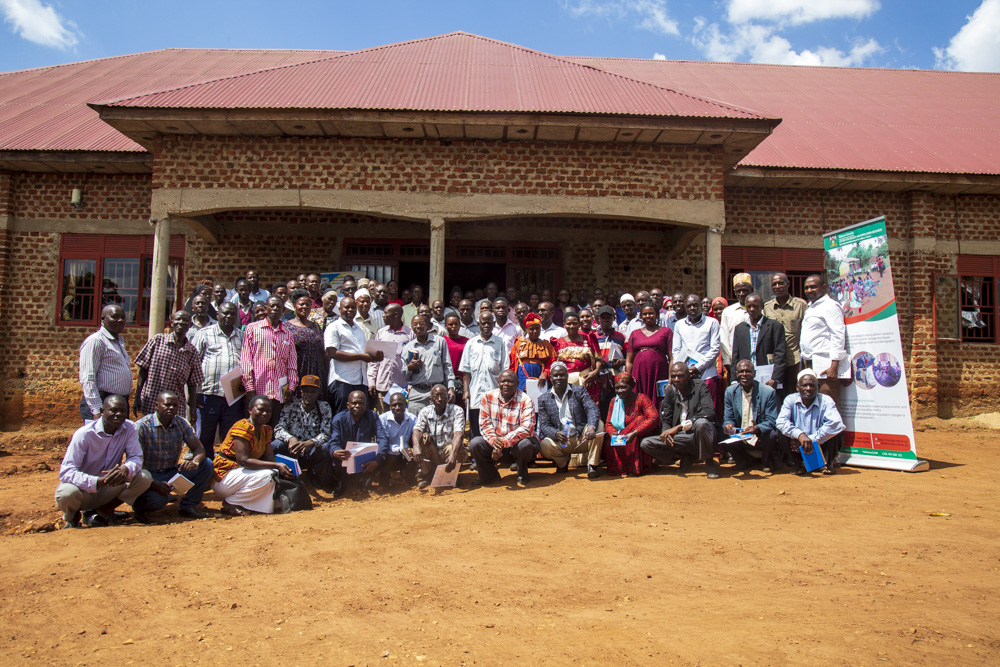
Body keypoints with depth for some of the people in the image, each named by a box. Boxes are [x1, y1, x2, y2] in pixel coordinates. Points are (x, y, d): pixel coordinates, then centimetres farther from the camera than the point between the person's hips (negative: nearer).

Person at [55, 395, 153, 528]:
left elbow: (136, 457, -10)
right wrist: (99, 482, -41)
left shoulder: (129, 428, -8)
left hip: (108, 490, 3)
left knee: (145, 477, -20)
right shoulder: (84, 434, -20)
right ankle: (72, 517, 3)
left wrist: (126, 469, -36)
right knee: (67, 493, -37)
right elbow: (66, 472, -25)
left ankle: (104, 511, 2)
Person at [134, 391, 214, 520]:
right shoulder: (142, 427, -15)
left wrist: (194, 462, -29)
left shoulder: (181, 423, 1)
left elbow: (199, 449, -4)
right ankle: (140, 505, 1)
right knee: (158, 499, -36)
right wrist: (154, 484, -34)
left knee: (206, 464, -16)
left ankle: (188, 506, -5)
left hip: (172, 473, 5)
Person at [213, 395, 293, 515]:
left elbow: (269, 458, 1)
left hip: (243, 472, 8)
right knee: (266, 476, -27)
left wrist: (284, 469, -20)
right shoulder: (243, 427, -18)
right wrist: (276, 466, -30)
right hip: (224, 477, -8)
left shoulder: (267, 430, 7)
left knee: (277, 474, -10)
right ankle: (230, 503, -11)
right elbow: (243, 460, -27)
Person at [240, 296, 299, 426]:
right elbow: (245, 359, 1)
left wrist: (291, 386, 3)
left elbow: (292, 362, 15)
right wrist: (249, 387, -6)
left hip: (280, 392, 3)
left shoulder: (288, 334, 16)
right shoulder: (252, 329, 6)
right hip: (258, 390, -3)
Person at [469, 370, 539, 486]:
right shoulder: (488, 397, -2)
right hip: (494, 444, 3)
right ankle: (489, 475, 6)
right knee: (474, 443, -21)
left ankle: (522, 474, 0)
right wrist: (493, 440, -26)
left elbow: (527, 428, -24)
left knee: (525, 445, -35)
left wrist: (505, 441, -36)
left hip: (517, 442, -3)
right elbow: (484, 423, -5)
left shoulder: (525, 401, -13)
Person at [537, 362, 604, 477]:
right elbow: (544, 425, -2)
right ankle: (563, 462, 6)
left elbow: (592, 409, -13)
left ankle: (592, 465, -13)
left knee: (598, 425, -29)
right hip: (561, 441, 1)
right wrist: (556, 434, -26)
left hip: (582, 438, 0)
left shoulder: (579, 391, 3)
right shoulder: (543, 399, 4)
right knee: (545, 446, -31)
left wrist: (591, 427, -35)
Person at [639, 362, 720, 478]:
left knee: (701, 423, -39)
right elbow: (665, 420, 6)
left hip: (700, 435, -4)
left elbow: (709, 412, -25)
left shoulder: (699, 386, -9)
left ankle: (709, 462, -11)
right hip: (680, 437, 4)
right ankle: (688, 457, 2)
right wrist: (667, 432, -20)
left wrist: (679, 427, -31)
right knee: (646, 444, -14)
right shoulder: (670, 391, 4)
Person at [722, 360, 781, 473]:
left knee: (771, 435, -35)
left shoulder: (769, 392, -7)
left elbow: (771, 421, -10)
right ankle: (747, 461, 6)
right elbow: (728, 418, 5)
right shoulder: (730, 392, 3)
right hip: (740, 439, 3)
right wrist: (728, 425, -22)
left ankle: (768, 462, 1)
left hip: (761, 438, -3)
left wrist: (757, 429, -33)